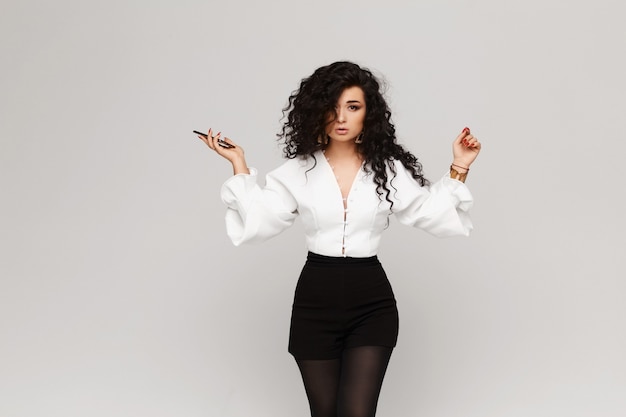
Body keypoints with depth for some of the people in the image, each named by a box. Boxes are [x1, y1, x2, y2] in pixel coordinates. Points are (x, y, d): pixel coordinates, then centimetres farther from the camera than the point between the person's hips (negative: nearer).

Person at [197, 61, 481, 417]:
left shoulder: (389, 169, 1)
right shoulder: (298, 171, 2)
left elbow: (435, 215, 1)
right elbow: (257, 223, -3)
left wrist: (459, 168, -4)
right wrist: (239, 165, -3)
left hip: (371, 300, -1)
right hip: (315, 300, 1)